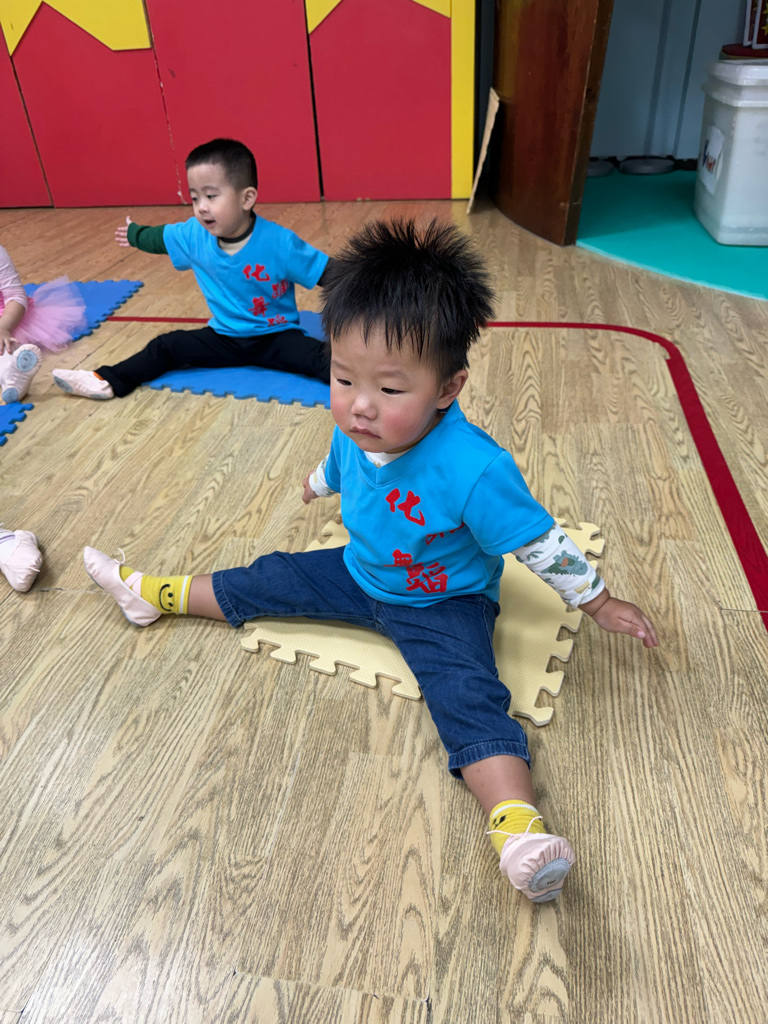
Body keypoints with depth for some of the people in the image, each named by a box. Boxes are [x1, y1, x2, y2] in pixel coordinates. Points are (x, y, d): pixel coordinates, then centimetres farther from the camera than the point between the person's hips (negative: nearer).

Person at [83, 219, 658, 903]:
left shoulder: (474, 470, -37)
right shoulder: (356, 433, -16)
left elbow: (539, 542, -23)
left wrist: (600, 603, -11)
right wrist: (318, 483, 34)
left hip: (444, 604, -6)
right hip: (361, 575, 6)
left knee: (467, 693, -29)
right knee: (272, 579, 10)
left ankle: (519, 831, -41)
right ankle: (155, 594, 31)